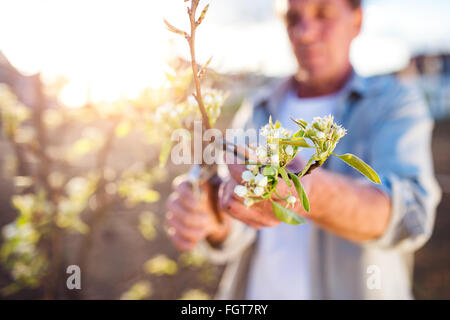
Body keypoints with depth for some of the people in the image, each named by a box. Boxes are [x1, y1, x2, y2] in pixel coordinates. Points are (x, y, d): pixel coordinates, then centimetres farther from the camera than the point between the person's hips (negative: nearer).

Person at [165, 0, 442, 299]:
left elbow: (409, 215, -26)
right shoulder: (256, 112, -1)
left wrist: (316, 193, -44)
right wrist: (214, 221, -30)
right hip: (256, 291, 3)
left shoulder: (397, 101, -9)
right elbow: (233, 236, -8)